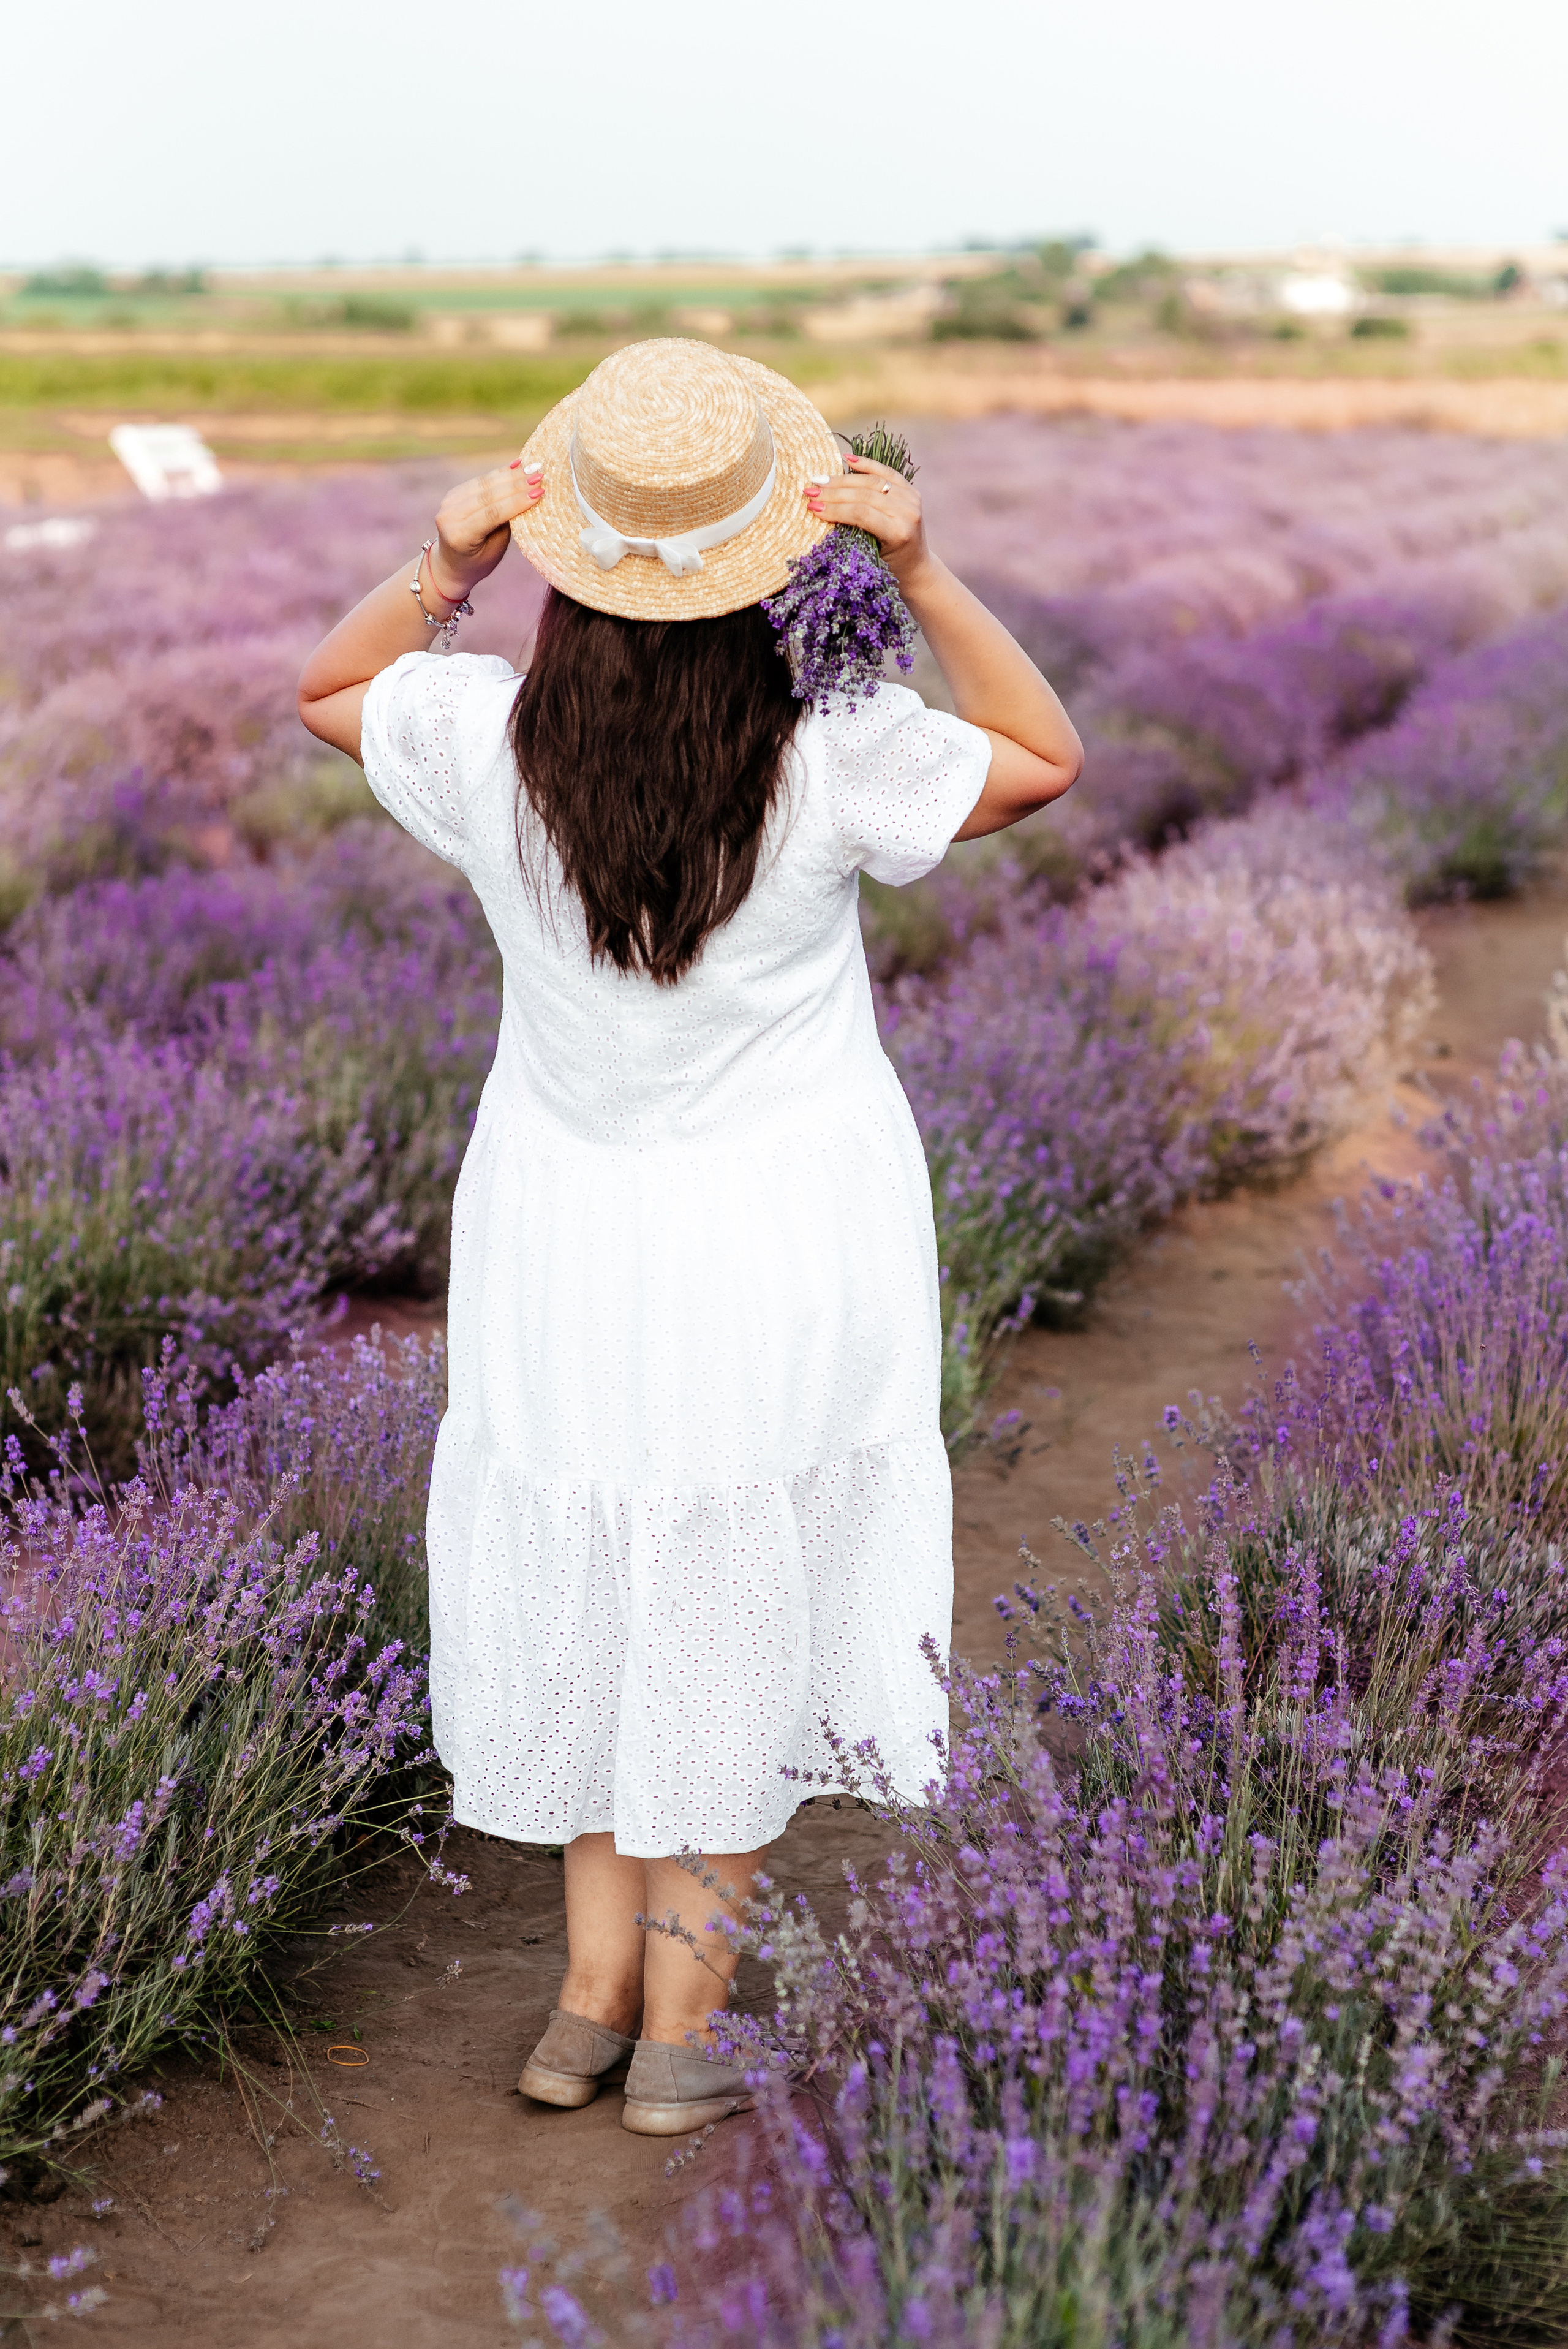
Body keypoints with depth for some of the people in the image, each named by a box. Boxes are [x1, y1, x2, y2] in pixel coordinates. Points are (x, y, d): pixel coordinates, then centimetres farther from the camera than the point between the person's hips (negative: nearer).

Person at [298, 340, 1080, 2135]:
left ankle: (597, 1991, 31)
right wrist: (921, 572, -11)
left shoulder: (490, 743, -16)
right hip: (784, 1237, -2)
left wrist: (443, 563, -8)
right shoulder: (829, 761, -22)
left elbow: (325, 691, 6)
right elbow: (1046, 758, -3)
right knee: (735, 1616, 15)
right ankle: (678, 2035, 25)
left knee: (593, 1592, 23)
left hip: (564, 1229, 2)